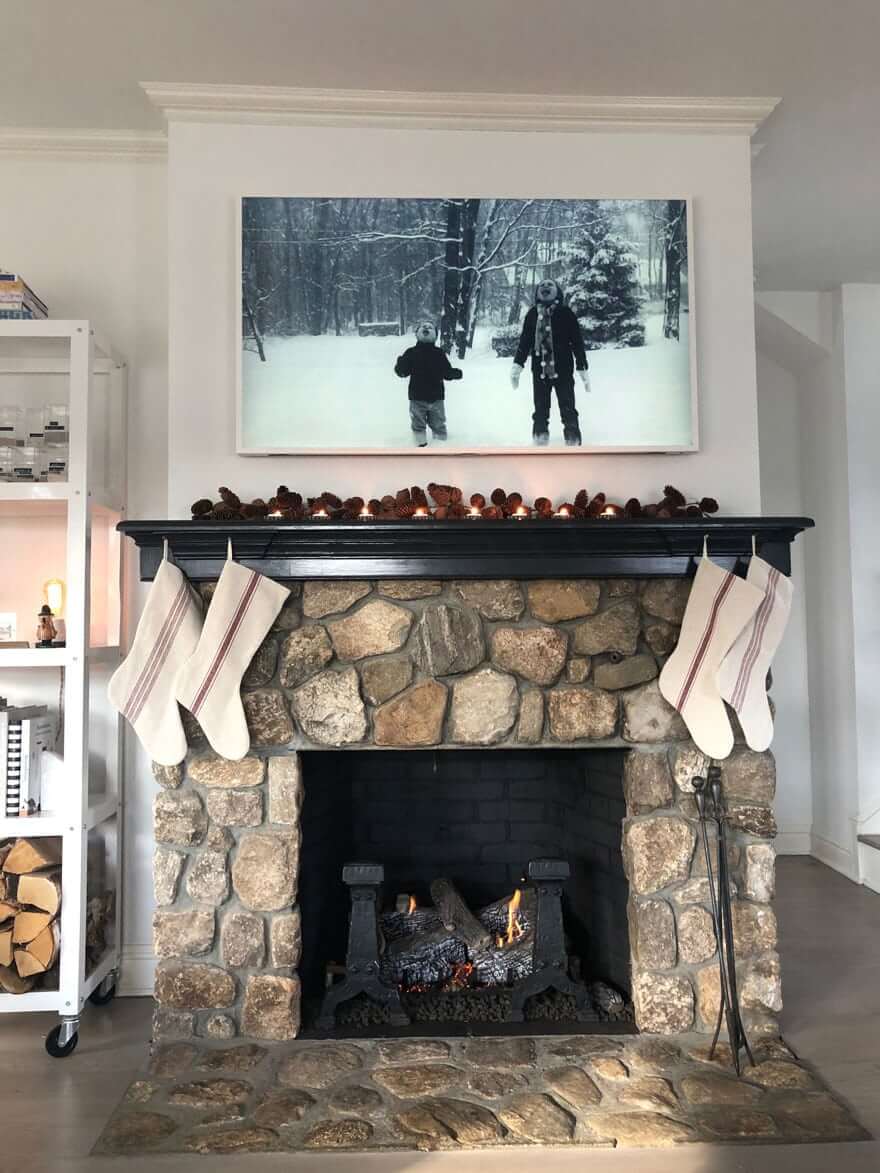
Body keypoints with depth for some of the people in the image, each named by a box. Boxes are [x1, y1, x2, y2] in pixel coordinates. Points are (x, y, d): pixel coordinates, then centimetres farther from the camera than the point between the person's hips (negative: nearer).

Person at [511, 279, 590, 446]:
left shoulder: (565, 313, 1)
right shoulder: (533, 315, 9)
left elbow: (577, 342, 1)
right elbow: (524, 341, 11)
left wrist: (582, 368, -2)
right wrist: (517, 364, 2)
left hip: (563, 369, -2)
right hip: (540, 370, 3)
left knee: (568, 409, -5)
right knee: (540, 410, 2)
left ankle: (573, 442, -2)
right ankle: (540, 439, 8)